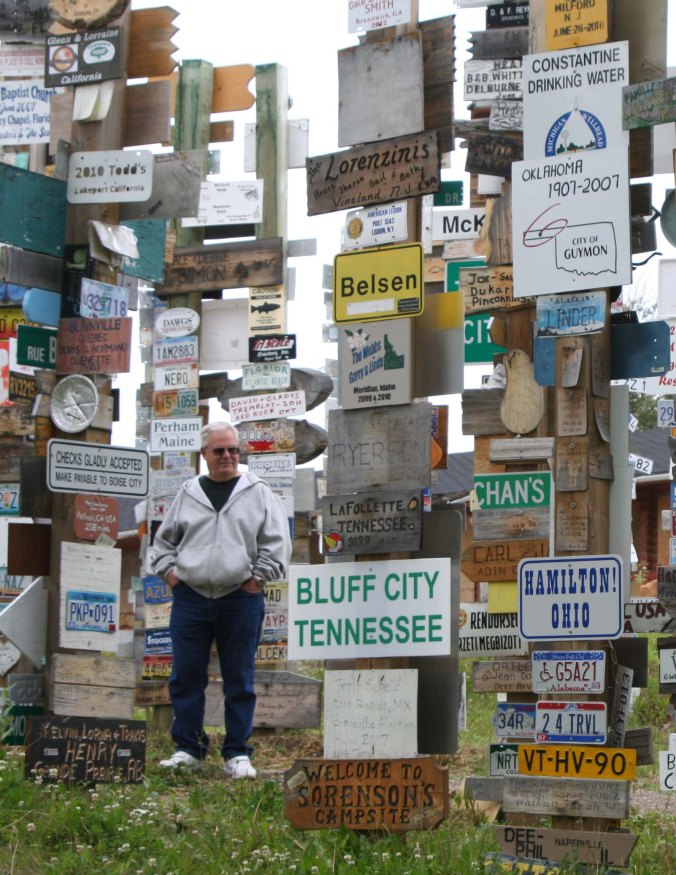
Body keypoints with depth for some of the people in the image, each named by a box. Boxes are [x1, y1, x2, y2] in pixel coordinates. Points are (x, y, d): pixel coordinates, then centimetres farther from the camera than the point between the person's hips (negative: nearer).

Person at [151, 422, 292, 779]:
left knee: (239, 680, 2)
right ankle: (188, 749, 13)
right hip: (190, 596, 2)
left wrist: (258, 576, -5)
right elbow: (165, 538, 21)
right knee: (186, 676, 3)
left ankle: (237, 753, 9)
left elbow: (276, 542, 3)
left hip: (241, 598, -2)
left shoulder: (259, 494, 6)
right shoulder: (188, 494, 12)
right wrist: (168, 569, 7)